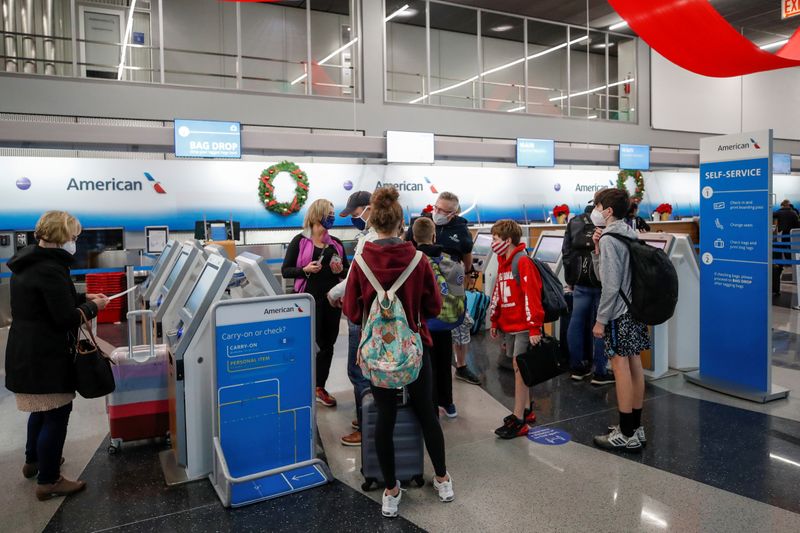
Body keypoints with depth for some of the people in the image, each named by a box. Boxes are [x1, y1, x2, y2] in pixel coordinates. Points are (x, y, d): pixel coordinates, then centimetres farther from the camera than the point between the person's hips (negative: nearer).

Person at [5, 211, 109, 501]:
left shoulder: (29, 262, 8)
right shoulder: (50, 269, -23)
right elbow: (66, 318, -22)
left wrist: (83, 297, 13)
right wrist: (93, 307, -7)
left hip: (26, 352, 10)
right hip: (46, 356, -10)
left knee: (41, 408, 26)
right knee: (57, 414, 1)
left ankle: (33, 460, 44)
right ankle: (48, 481, 12)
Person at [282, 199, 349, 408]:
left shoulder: (336, 244, 12)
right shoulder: (300, 241, -2)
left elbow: (347, 271, 19)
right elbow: (285, 270, -2)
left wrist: (341, 271, -3)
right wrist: (305, 270, -18)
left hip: (332, 299, 5)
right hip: (310, 299, -5)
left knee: (327, 344, 11)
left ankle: (320, 387, 25)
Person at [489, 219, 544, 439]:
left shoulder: (523, 262, -16)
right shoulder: (503, 262, 12)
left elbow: (532, 296, -20)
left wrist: (534, 328, -22)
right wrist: (495, 321, 18)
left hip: (524, 326, -8)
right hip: (509, 325, 8)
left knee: (520, 370, -5)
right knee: (519, 368, 15)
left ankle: (519, 421, 1)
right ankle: (527, 410, 29)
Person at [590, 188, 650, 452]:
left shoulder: (609, 239, -15)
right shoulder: (630, 234, 13)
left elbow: (610, 285, -19)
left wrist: (600, 319, -14)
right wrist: (597, 249, 2)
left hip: (619, 314, -9)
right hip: (635, 310, 9)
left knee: (621, 368, -3)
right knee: (635, 366, 12)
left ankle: (626, 435, 4)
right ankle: (636, 427, 22)